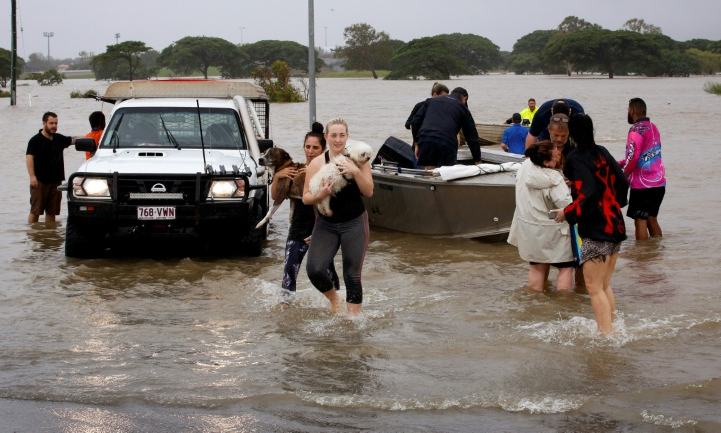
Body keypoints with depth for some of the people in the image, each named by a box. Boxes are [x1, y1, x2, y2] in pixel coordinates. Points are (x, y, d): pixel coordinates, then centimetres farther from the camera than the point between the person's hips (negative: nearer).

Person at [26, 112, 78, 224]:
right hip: (40, 181, -6)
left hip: (56, 181, 6)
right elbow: (29, 158, -11)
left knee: (52, 212, 9)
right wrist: (32, 176, -22)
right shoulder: (36, 140, -5)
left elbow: (73, 140, 25)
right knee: (35, 211, -5)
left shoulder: (59, 139, 14)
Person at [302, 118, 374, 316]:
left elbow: (369, 192, -9)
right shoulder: (317, 163, -2)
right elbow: (305, 198, -2)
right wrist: (320, 195, -23)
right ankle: (334, 299, 19)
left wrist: (356, 172, -23)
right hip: (326, 224, 1)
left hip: (354, 224, -1)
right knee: (314, 270, -11)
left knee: (352, 276, -2)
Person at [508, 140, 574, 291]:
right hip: (551, 233, -7)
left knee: (537, 267, 20)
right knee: (566, 268, 7)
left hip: (528, 231, 7)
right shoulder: (553, 180, -26)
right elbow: (568, 205, -28)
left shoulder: (525, 166, -6)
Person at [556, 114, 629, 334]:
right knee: (605, 285, 17)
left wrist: (567, 213, -11)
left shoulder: (577, 159, -14)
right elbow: (622, 182, 12)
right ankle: (611, 329, 21)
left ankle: (606, 335, -11)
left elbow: (588, 196, -23)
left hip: (596, 230, -8)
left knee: (594, 287, -5)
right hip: (615, 226, 8)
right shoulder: (602, 153, 9)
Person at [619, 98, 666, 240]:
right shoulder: (653, 128, 14)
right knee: (652, 219, 16)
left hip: (642, 185, -8)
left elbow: (633, 156, -22)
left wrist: (623, 175, -8)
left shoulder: (636, 130, -13)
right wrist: (619, 164, 20)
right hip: (659, 183, 8)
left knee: (640, 221, -2)